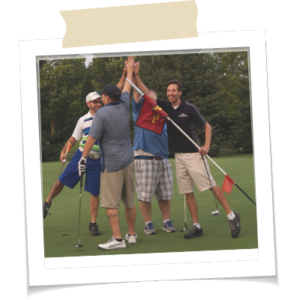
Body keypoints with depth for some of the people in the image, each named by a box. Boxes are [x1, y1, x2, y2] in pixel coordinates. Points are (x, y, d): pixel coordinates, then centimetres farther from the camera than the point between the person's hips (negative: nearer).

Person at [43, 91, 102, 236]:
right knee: (61, 181, 1)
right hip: (81, 156, 1)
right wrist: (63, 151, -3)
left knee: (94, 193, 0)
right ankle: (47, 203, 28)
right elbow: (73, 138, 9)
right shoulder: (83, 120, 5)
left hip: (97, 160, -1)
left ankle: (93, 223, 12)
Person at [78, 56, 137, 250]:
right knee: (129, 202, 13)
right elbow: (127, 89, 23)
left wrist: (83, 158, -8)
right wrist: (130, 70, 39)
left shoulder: (102, 114, -11)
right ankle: (132, 235, 21)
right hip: (129, 161, 7)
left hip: (112, 165, -7)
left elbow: (92, 138, -15)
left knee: (111, 204, -5)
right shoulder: (124, 106, 5)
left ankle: (118, 239, -10)